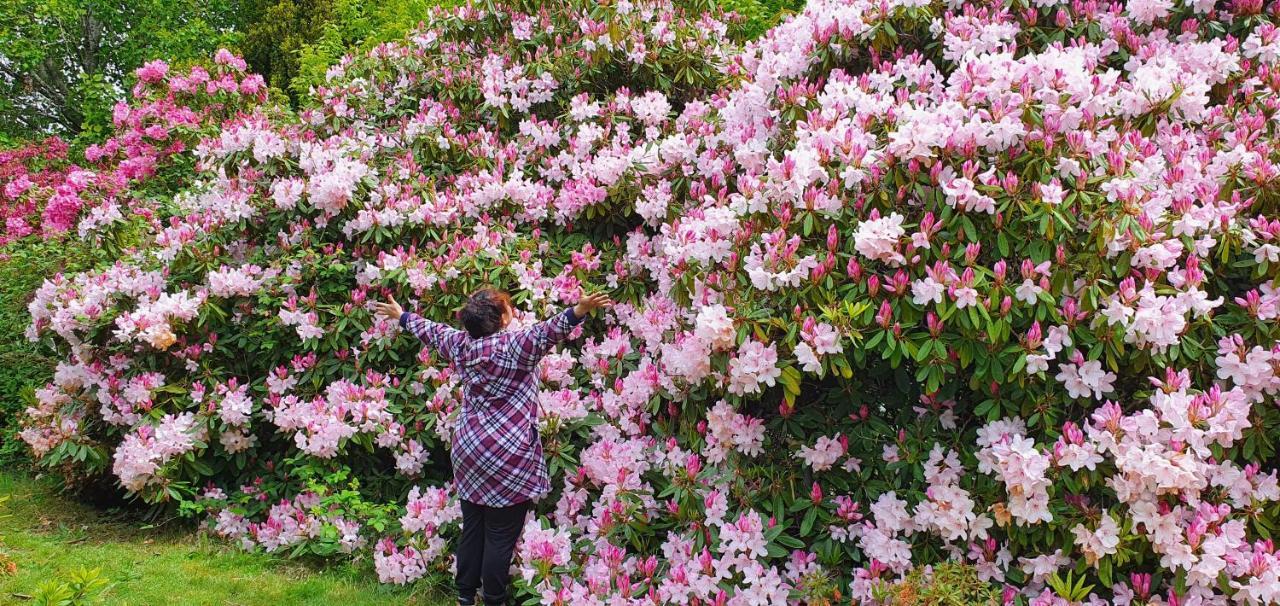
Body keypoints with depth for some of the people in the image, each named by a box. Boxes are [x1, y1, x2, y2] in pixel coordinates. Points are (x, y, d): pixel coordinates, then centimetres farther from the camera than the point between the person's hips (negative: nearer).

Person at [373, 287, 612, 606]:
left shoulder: (460, 343, 5)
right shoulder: (514, 345, -15)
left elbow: (432, 331, 22)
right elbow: (546, 331, -32)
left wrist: (402, 316, 40)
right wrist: (578, 311, -46)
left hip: (468, 451, 7)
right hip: (508, 458, -7)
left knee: (472, 529, 18)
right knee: (500, 537, 4)